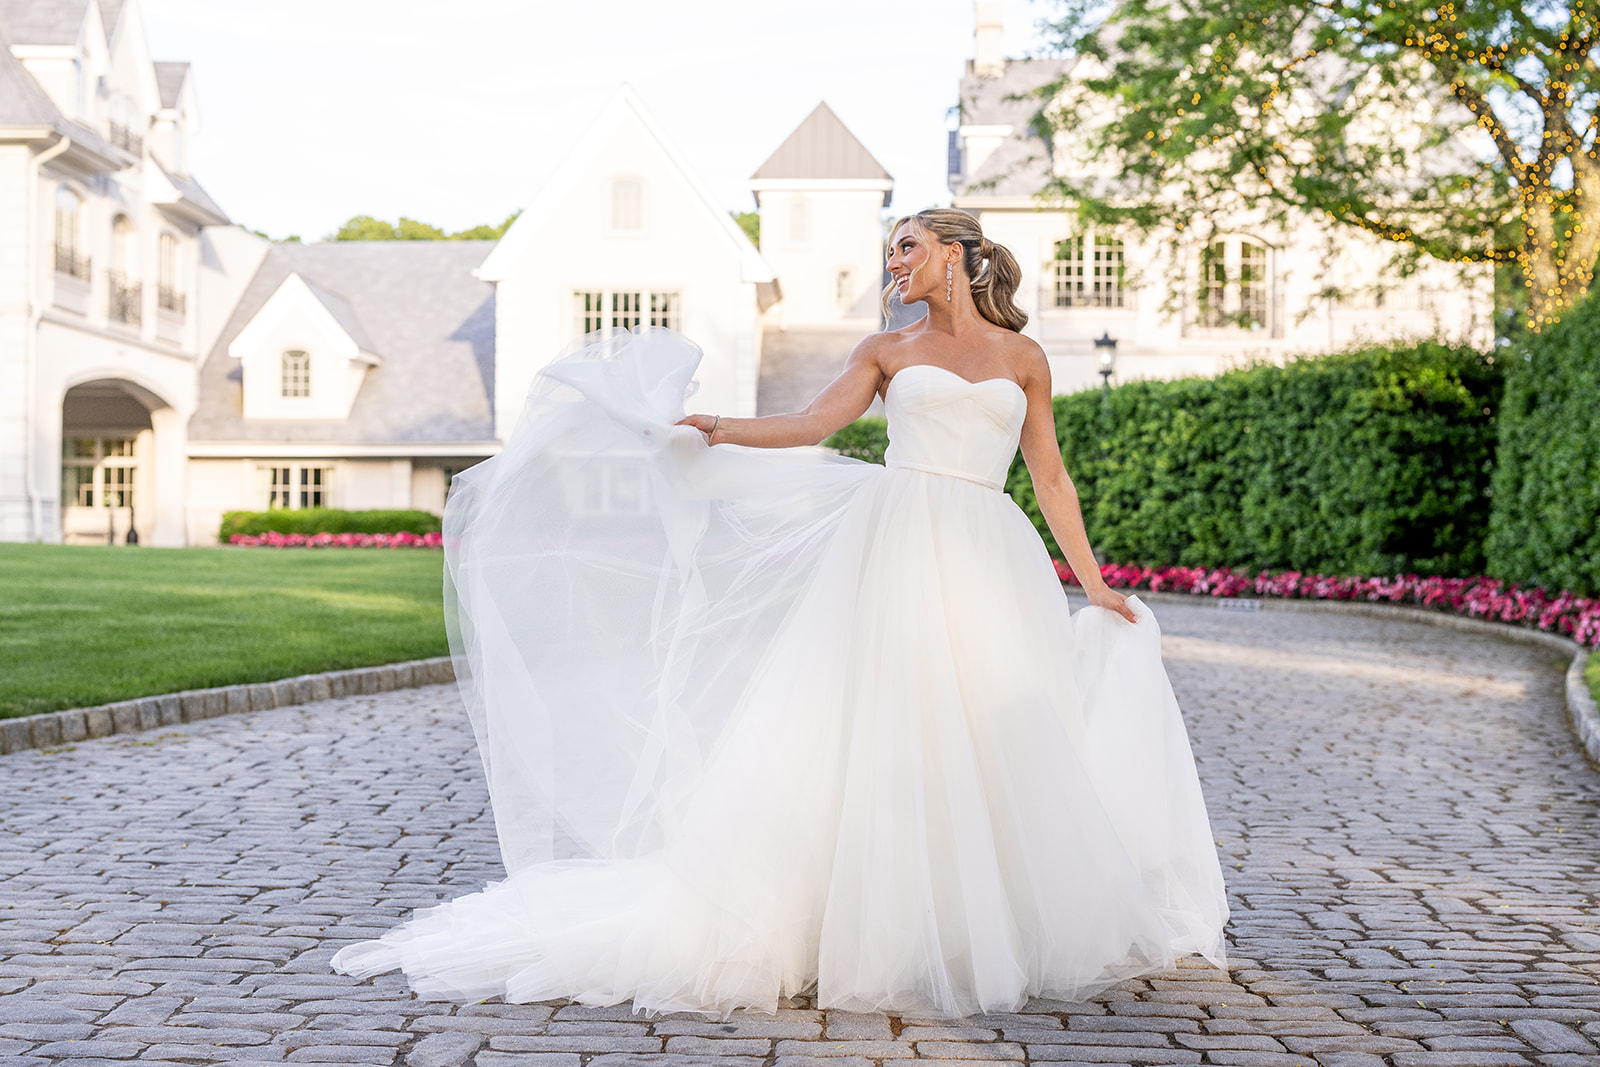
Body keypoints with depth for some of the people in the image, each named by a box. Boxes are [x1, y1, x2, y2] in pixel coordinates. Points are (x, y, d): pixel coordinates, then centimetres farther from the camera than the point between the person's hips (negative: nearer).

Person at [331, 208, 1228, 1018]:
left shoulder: (1023, 358, 15)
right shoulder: (887, 351, 14)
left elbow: (1052, 480, 15)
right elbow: (810, 426, 2)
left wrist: (1094, 584, 12)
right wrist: (709, 428, -10)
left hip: (989, 561, 1)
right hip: (896, 547, -1)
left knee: (998, 744, -1)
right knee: (872, 731, -8)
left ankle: (991, 934, 14)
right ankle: (873, 931, -1)